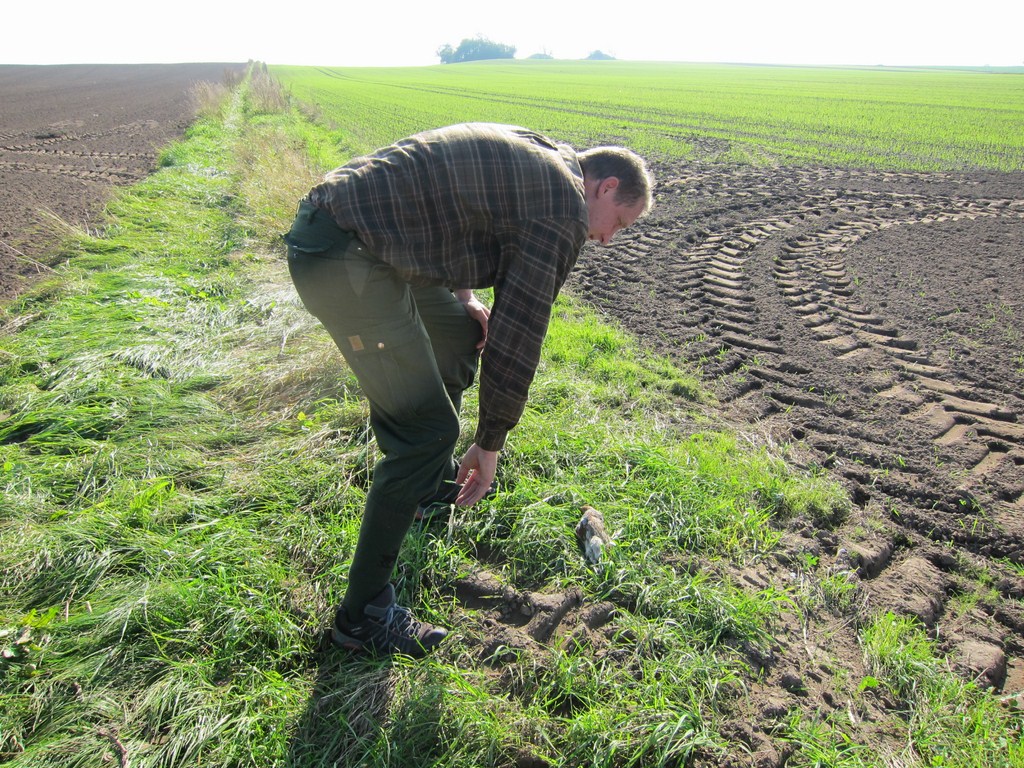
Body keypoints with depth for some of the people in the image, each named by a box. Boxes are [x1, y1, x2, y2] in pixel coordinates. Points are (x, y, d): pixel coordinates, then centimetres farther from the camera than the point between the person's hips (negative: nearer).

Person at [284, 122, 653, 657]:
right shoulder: (565, 208, -10)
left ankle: (435, 481, 43)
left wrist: (462, 296, 14)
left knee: (461, 336, 24)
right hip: (340, 259, -11)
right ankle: (363, 613, 2)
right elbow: (518, 335, -11)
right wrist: (489, 445, 0)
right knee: (426, 429, -10)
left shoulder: (531, 155, 18)